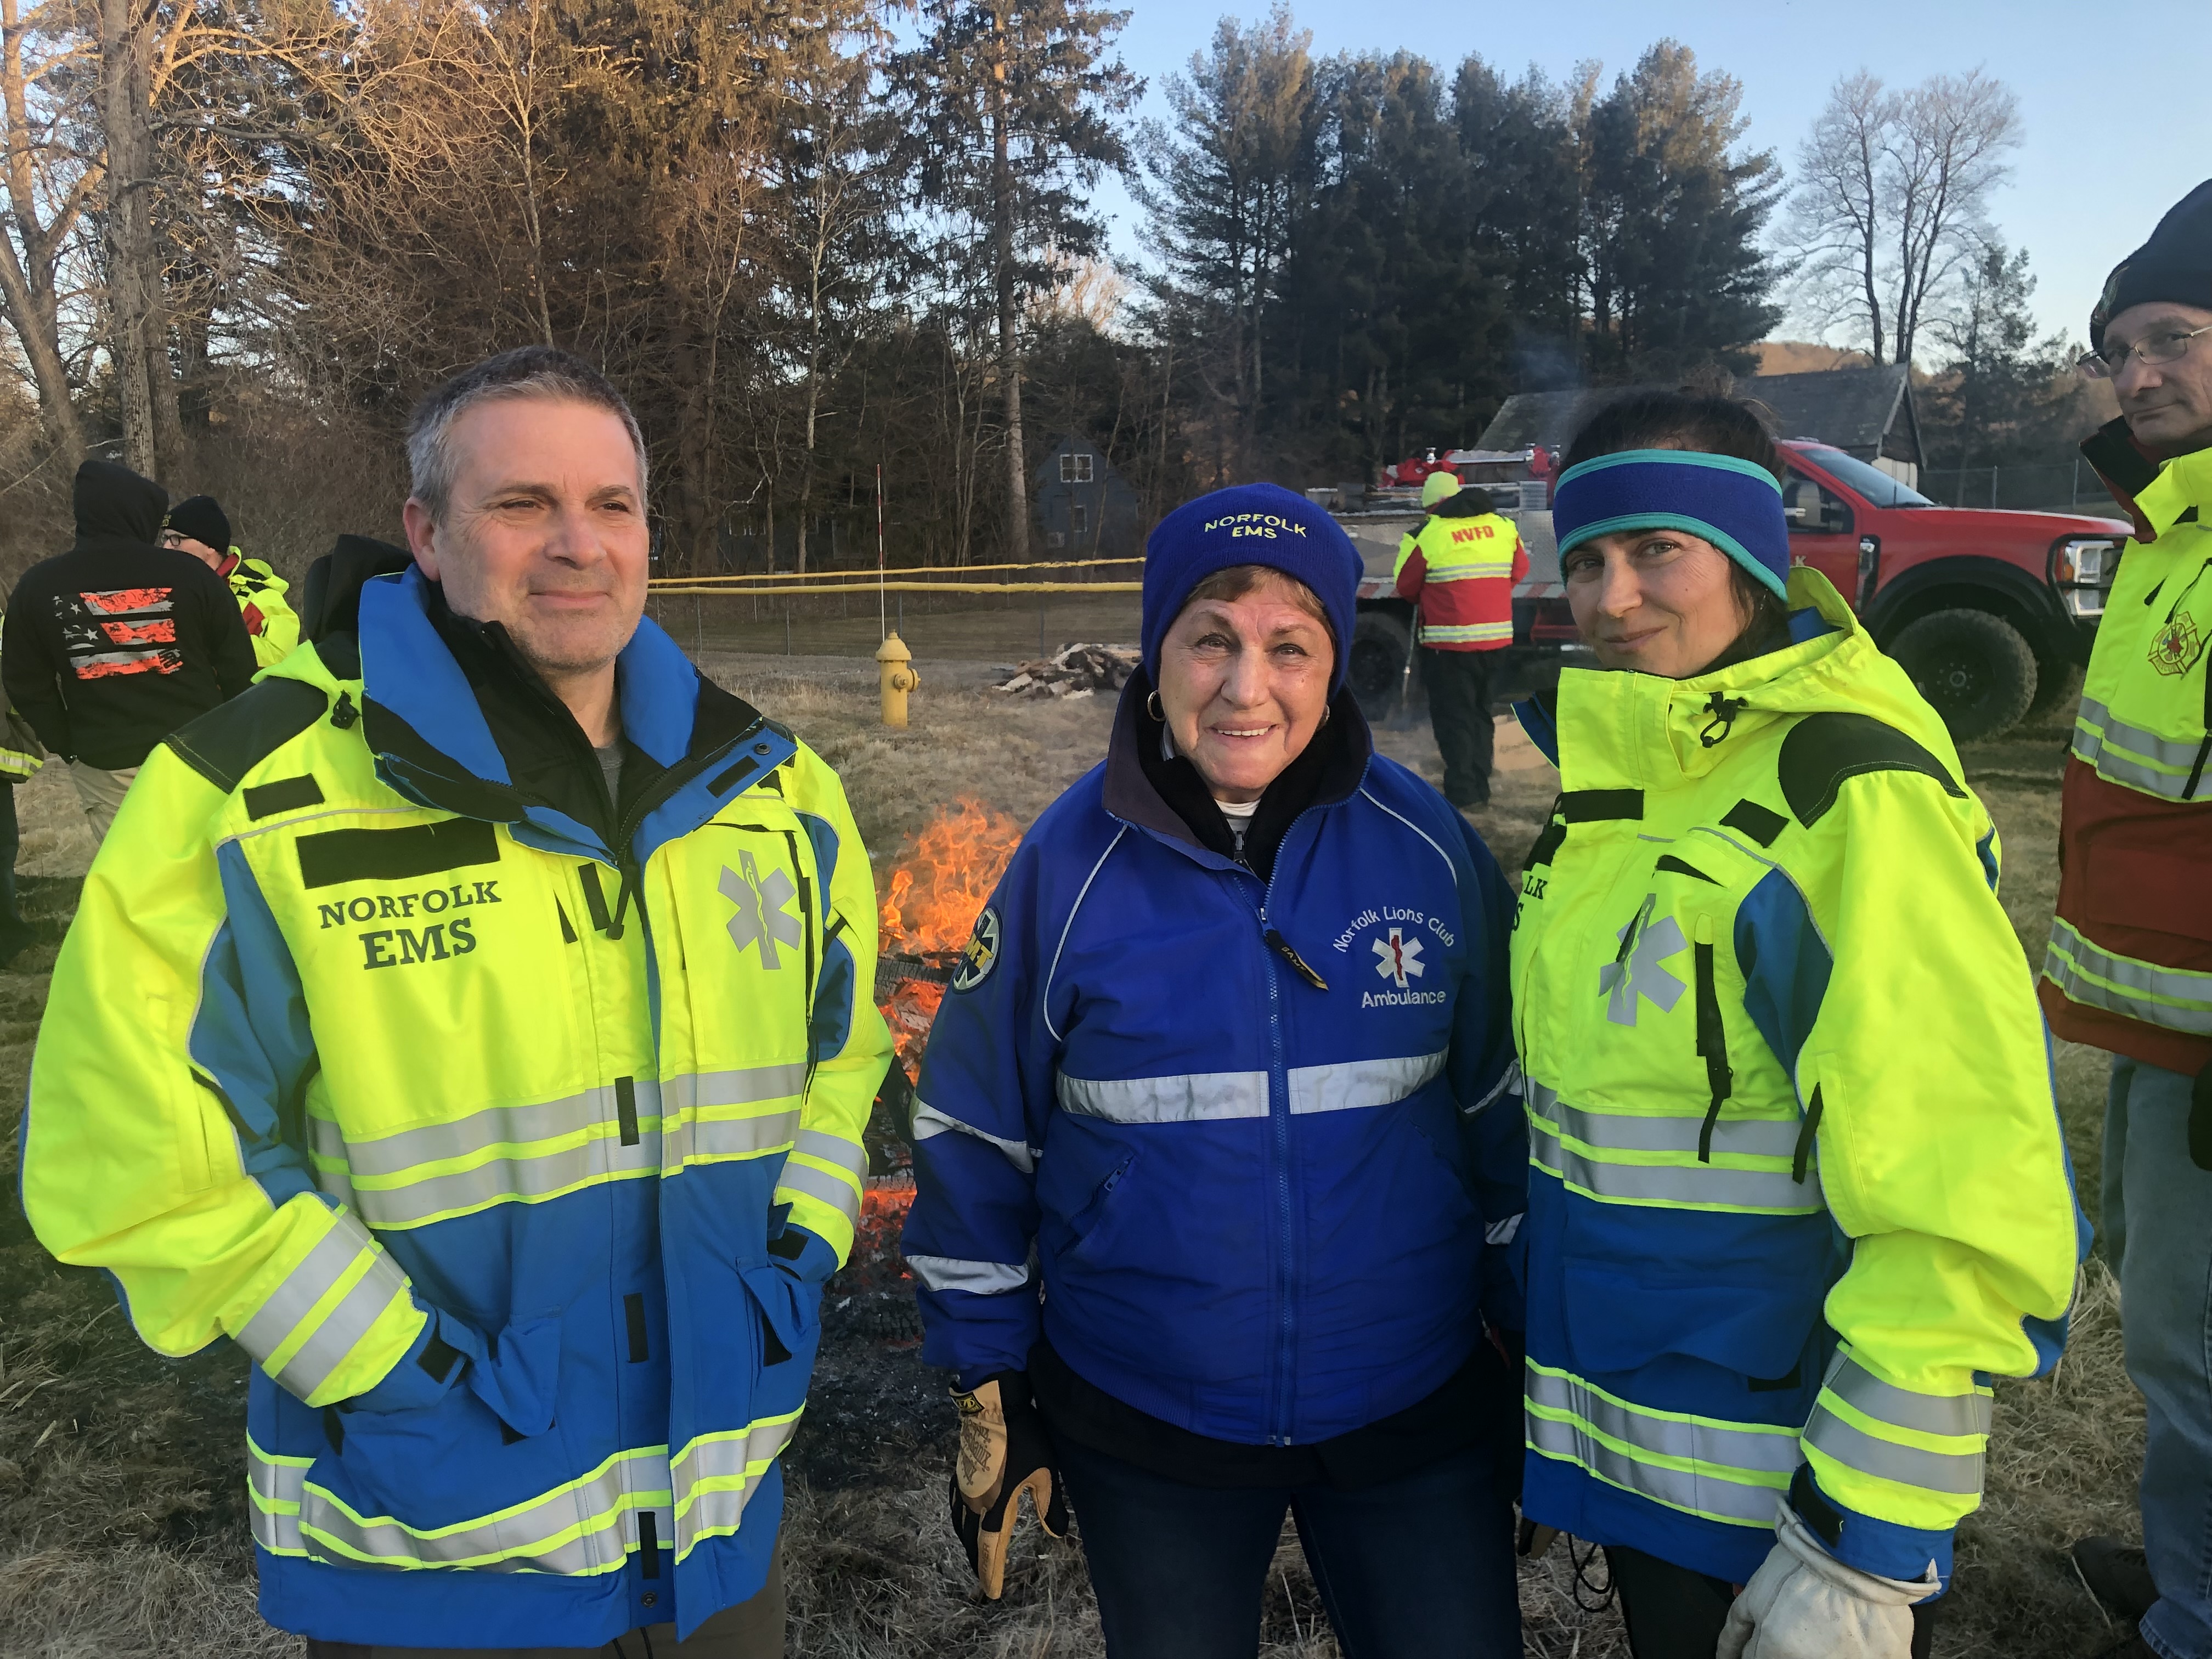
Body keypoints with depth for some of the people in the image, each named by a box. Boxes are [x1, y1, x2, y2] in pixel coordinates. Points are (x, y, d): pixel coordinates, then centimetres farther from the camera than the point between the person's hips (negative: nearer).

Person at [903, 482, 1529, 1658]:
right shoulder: (1071, 862, -12)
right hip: (1143, 1429, 0)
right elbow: (975, 1138, -3)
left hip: (1414, 1416, 1)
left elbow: (1502, 1111, 1)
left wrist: (1536, 1357, 6)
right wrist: (989, 1392, 1)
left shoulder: (1428, 847, -9)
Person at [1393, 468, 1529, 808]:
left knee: (1453, 716, 4)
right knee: (1481, 711, 18)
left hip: (1449, 641, -5)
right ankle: (1481, 788, 22)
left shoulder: (1426, 535, -12)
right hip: (1495, 636, 5)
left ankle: (1462, 792, 2)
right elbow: (1519, 570, 13)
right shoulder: (1504, 527, 3)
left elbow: (1406, 588, -3)